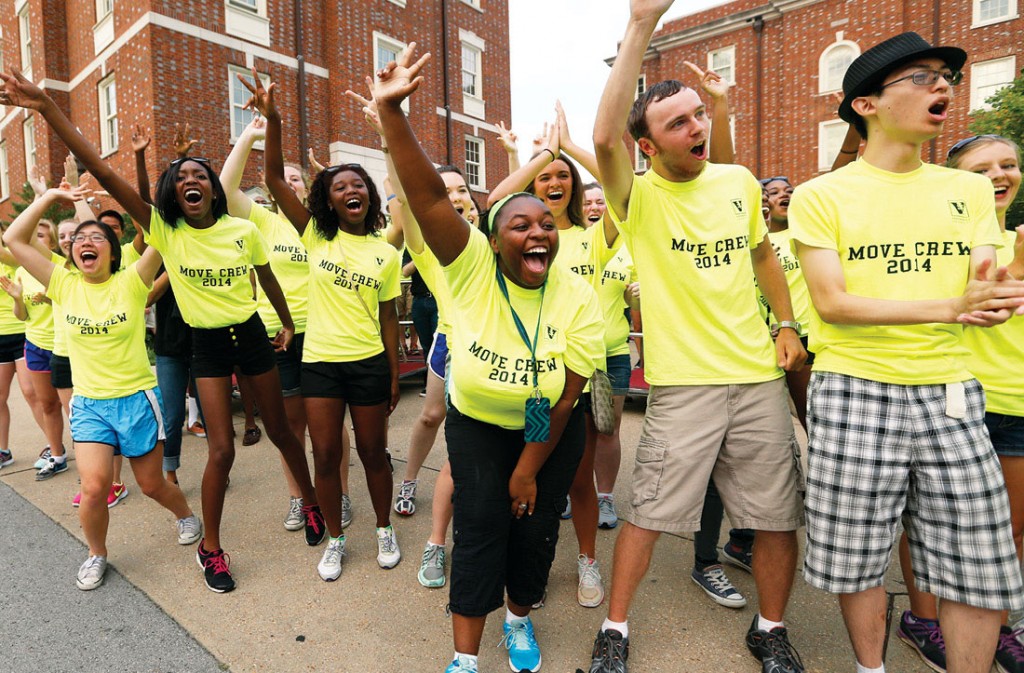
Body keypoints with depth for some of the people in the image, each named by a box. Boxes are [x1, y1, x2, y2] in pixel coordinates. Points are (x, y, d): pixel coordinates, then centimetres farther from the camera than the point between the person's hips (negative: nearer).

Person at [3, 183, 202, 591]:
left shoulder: (130, 282, -7)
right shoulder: (64, 285, 2)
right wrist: (50, 197, -2)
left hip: (137, 398, -2)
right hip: (88, 404, 2)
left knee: (152, 485, 9)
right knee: (95, 487, -10)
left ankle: (186, 515, 41)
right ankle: (96, 554, 19)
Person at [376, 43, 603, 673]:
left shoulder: (578, 297, -19)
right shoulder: (472, 265, -20)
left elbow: (566, 393, -16)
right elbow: (428, 194, -32)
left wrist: (528, 469, -11)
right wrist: (391, 110, -44)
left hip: (551, 431, 1)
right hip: (479, 422, -1)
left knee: (536, 526, 9)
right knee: (480, 526, -3)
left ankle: (520, 617, 38)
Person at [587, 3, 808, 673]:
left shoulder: (740, 181, 8)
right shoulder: (640, 197, -7)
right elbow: (604, 136, -27)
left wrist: (787, 324, 11)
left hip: (760, 374, 5)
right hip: (684, 381, -4)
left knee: (780, 515, 12)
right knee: (649, 514, 3)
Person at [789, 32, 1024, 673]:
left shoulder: (970, 190, 12)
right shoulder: (821, 196, -2)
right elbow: (831, 303, -11)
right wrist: (951, 307, -17)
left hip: (952, 395, 4)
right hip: (855, 394, -4)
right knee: (859, 557, 7)